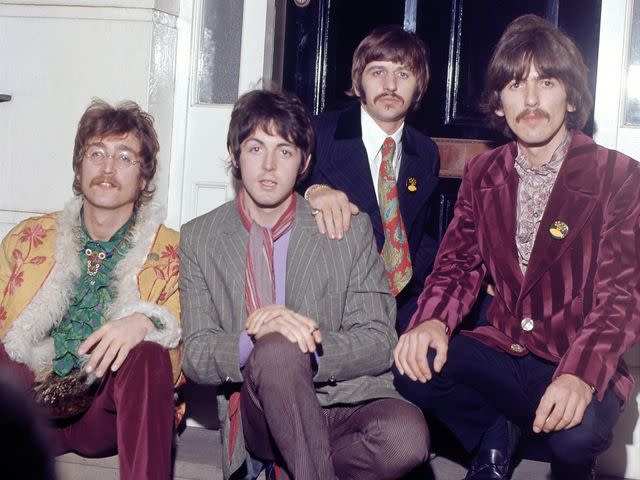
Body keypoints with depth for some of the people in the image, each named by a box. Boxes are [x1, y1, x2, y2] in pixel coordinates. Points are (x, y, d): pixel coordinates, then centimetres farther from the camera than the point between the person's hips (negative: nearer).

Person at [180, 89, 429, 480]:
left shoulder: (351, 231, 7)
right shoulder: (199, 239, 9)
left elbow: (379, 344, 2)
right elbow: (196, 356, 1)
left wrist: (311, 345, -19)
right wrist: (254, 342, -22)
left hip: (347, 403, 1)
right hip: (260, 415, -1)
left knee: (406, 434, -33)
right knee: (277, 349, -35)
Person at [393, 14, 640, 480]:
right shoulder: (483, 175, 9)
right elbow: (460, 263, 5)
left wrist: (580, 374, -31)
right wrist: (432, 322, -20)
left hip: (579, 365, -3)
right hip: (501, 350, 4)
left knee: (577, 433, -34)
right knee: (414, 368, -23)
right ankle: (496, 436, 8)